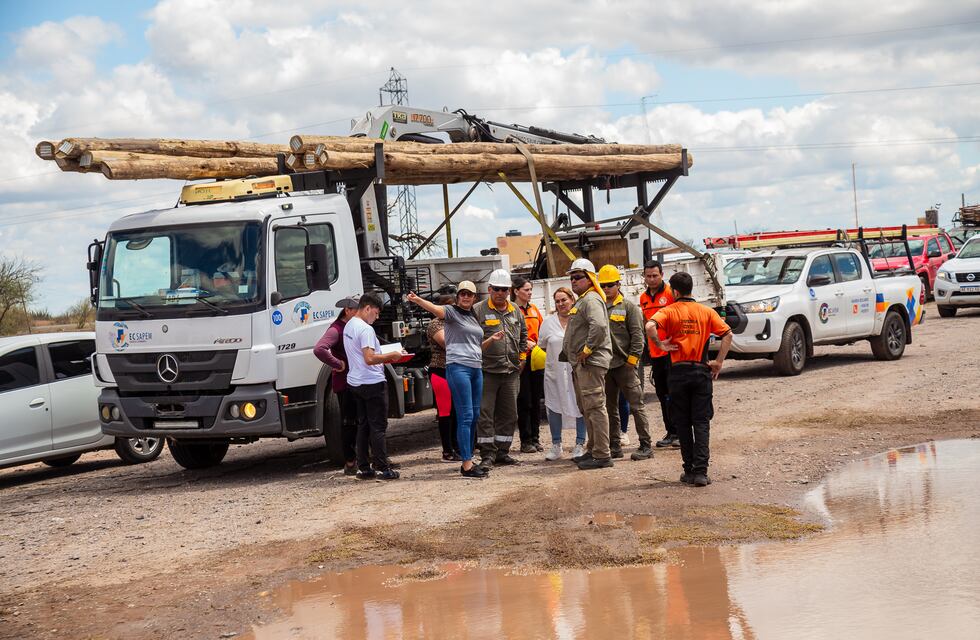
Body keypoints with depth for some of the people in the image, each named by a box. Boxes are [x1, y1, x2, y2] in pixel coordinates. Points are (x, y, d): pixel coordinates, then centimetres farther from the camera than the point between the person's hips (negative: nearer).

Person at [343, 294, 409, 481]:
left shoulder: (349, 326, 13)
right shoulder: (366, 329, -18)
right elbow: (370, 359, -26)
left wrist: (385, 358, 15)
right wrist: (391, 356, -15)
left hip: (355, 382, 9)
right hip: (372, 383, -9)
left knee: (363, 425, 13)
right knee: (378, 427, -4)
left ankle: (363, 468, 14)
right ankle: (382, 468, -1)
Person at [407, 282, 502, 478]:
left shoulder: (474, 317, 21)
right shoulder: (451, 311, -1)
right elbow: (435, 309, -24)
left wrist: (491, 339, 11)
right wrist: (417, 300, -43)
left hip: (476, 368, 8)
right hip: (458, 367, -8)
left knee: (474, 416, 10)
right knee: (466, 416, -11)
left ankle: (468, 460, 17)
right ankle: (467, 465, -12)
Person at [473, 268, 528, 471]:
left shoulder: (516, 312, 12)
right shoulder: (478, 311, -4)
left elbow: (523, 336, 25)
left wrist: (522, 357, 16)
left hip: (511, 371, 5)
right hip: (486, 371, -5)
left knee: (509, 414, 10)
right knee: (485, 413, -5)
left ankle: (502, 452, 19)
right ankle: (488, 454, 0)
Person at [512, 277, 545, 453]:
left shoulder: (534, 309, 14)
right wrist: (525, 342, -19)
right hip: (521, 359, -6)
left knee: (536, 400, 9)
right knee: (524, 402, -3)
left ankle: (535, 438, 16)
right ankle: (525, 441, 3)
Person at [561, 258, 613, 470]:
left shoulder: (591, 300, -12)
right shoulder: (581, 301, 22)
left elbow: (599, 327, -28)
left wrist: (587, 350, -21)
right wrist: (568, 353, 20)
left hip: (591, 363, -11)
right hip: (581, 364, 11)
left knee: (595, 407, -12)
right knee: (586, 409, 16)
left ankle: (602, 455, -13)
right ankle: (592, 450, 25)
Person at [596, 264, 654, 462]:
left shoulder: (629, 307, 0)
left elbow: (637, 335, -5)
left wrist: (633, 357, -12)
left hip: (624, 365, -5)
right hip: (604, 365, 5)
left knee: (636, 405, -4)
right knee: (610, 407, 10)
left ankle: (646, 446, -2)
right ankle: (614, 446, 18)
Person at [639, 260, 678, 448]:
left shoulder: (671, 293, -8)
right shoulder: (643, 298, 13)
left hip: (671, 351, -7)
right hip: (655, 354, 7)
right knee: (662, 395, 11)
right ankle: (670, 432, 20)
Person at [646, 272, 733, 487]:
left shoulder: (669, 311, -2)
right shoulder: (706, 312, 5)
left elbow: (650, 326, -22)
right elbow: (727, 334, -3)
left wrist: (660, 344, -7)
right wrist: (719, 362, 0)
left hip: (679, 371, -1)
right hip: (702, 371, 1)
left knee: (682, 423, 9)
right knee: (701, 423, 2)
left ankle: (690, 470, 11)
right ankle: (701, 472, -7)